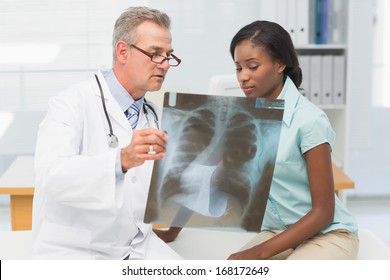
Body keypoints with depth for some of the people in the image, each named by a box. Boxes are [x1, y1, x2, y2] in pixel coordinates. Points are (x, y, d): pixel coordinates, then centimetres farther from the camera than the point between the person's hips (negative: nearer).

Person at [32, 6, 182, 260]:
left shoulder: (156, 118, 12)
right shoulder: (73, 103, -8)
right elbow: (52, 175, -24)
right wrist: (122, 159, -38)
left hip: (137, 246, 5)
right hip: (74, 249, -4)